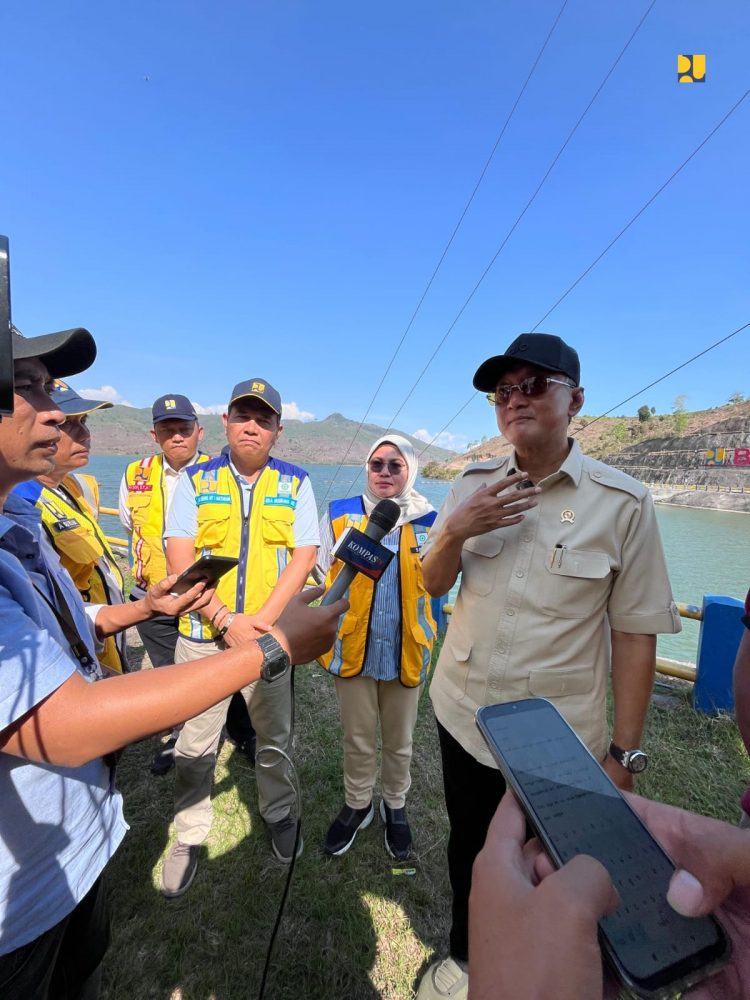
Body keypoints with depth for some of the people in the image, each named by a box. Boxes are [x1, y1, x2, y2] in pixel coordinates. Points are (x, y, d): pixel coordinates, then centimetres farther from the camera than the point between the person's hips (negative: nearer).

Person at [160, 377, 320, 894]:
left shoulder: (296, 483, 0)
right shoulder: (195, 480, 1)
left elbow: (304, 556, -6)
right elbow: (180, 557, -5)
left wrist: (261, 622, -15)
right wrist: (225, 620, -15)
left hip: (270, 634, 0)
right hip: (203, 634, 0)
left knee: (276, 733, 16)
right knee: (195, 742, 12)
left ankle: (280, 813, 42)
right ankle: (190, 836, 37)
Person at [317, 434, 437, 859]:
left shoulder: (429, 521, -5)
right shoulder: (339, 514, -5)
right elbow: (324, 577, 3)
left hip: (406, 650, 1)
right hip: (353, 647, 0)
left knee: (399, 740, 22)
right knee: (358, 739, 20)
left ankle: (396, 806, 48)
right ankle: (357, 806, 46)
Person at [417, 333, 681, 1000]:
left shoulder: (623, 503, -13)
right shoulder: (473, 485, -2)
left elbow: (635, 632, -10)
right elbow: (432, 584, 2)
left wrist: (624, 751, -6)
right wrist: (455, 532, -18)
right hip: (463, 714, 4)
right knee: (468, 850, 25)